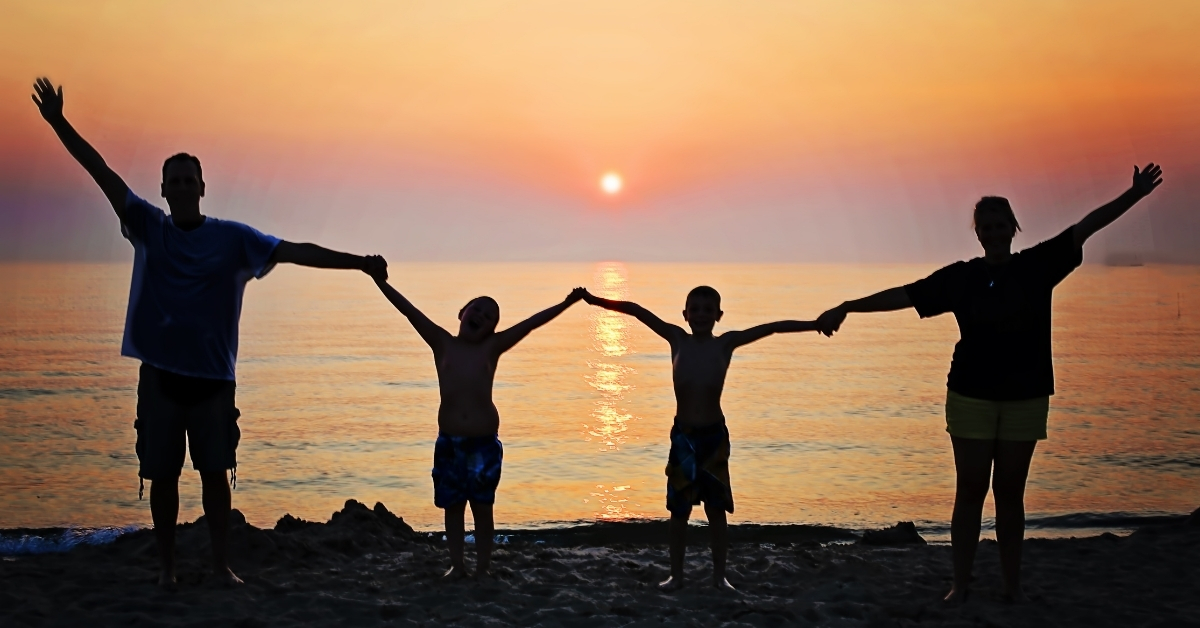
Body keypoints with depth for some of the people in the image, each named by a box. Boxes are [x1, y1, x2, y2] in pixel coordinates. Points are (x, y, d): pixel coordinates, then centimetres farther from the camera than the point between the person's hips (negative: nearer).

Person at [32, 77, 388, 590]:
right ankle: (167, 565, 20)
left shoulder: (232, 237, 0)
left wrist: (357, 262, -14)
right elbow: (102, 173, -3)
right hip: (160, 375, 1)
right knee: (162, 475, 7)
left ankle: (221, 562, 17)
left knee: (216, 472, 5)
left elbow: (295, 251, -6)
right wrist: (58, 122, -9)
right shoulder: (148, 227, 2)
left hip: (213, 377, -1)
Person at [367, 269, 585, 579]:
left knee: (482, 507, 8)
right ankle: (457, 564, 21)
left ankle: (483, 566, 17)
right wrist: (382, 284, -15)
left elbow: (530, 322, -6)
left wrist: (566, 303, -10)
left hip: (485, 442, -1)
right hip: (449, 441, 1)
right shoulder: (442, 344, 0)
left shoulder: (492, 348, -1)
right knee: (453, 506, 10)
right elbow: (410, 311, -8)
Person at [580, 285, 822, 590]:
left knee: (716, 508, 7)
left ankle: (719, 575, 17)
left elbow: (771, 327, -11)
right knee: (678, 509, 8)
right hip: (682, 436, 1)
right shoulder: (678, 339, -3)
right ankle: (676, 574, 19)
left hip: (714, 436, -1)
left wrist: (815, 324, -16)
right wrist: (598, 300, -9)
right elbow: (637, 310, -3)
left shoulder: (726, 343, -6)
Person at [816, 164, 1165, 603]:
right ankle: (960, 583, 9)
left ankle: (1012, 583, 17)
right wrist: (847, 308, -3)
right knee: (970, 490, 3)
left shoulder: (1038, 266, 2)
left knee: (1009, 492, 7)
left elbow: (1087, 226, 1)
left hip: (1026, 398, 1)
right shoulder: (961, 277, 1)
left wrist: (1134, 194, -4)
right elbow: (903, 295, 0)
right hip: (971, 397, 0)